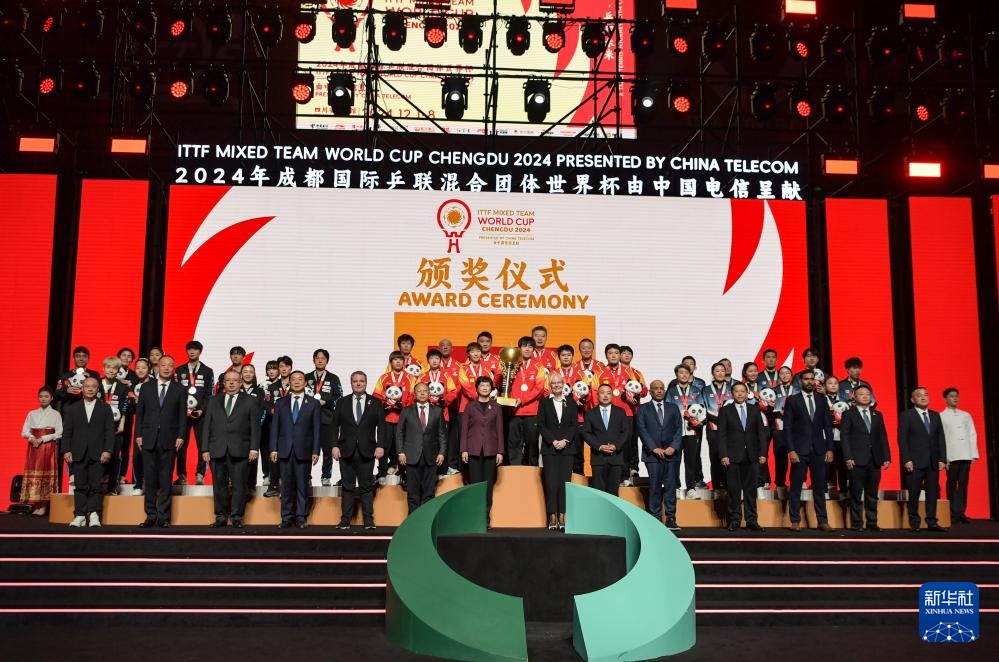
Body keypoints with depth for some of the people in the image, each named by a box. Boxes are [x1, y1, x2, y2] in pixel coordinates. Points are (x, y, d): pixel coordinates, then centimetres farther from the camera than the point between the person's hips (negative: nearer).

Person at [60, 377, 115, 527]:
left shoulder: (105, 408, 9)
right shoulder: (72, 409, 14)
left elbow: (110, 431, 3)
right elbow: (67, 431, 9)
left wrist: (107, 450, -7)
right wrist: (66, 450, -1)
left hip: (97, 454, -1)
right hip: (79, 453, 1)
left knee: (95, 486, -4)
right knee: (80, 486, 1)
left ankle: (94, 515, -2)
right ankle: (80, 516, 4)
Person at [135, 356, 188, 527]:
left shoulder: (180, 390, 6)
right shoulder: (146, 388, 10)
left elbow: (183, 415, 3)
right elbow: (139, 412, 9)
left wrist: (181, 436, -6)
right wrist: (138, 435, 2)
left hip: (169, 440, -1)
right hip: (148, 440, 1)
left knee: (165, 480, 1)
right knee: (150, 480, 4)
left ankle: (163, 517, 5)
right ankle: (150, 516, 10)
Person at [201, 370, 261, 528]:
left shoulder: (250, 401, 9)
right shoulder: (214, 402, 16)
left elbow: (255, 426, 3)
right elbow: (207, 426, 12)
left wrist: (254, 448, -6)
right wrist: (205, 449, 3)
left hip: (239, 451, -2)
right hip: (217, 450, 2)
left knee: (239, 485, -2)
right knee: (219, 485, 4)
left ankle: (236, 517, 6)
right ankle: (221, 517, 12)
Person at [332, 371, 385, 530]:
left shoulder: (375, 403, 6)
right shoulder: (342, 402, 9)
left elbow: (382, 426, 3)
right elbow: (335, 426, 6)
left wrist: (381, 445, -8)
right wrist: (335, 445, -3)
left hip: (367, 451, -1)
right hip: (346, 451, 1)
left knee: (366, 487, 3)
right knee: (347, 486, 5)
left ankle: (368, 520, 8)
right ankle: (345, 520, 11)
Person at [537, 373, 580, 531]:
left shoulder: (571, 403, 10)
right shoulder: (544, 403, 7)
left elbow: (575, 425, 4)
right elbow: (541, 426, 1)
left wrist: (565, 441, -10)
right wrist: (553, 441, -10)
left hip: (567, 448, 1)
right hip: (549, 449, -1)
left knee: (565, 482, -2)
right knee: (551, 483, -5)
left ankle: (562, 517, 1)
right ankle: (552, 518, -2)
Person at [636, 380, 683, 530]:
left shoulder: (673, 408, 16)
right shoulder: (643, 409, 9)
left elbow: (679, 429, 8)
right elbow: (642, 430, 0)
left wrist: (673, 447, -7)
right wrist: (654, 448, -11)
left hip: (672, 453, 2)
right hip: (652, 454, -2)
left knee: (671, 486, -1)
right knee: (655, 486, -3)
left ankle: (671, 519, 2)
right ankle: (656, 519, 0)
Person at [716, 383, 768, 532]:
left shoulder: (755, 410, 12)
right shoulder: (725, 411, 5)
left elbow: (761, 432, 9)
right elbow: (721, 434, 0)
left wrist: (762, 453, -1)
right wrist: (723, 455, -9)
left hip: (751, 455, 2)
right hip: (733, 456, -2)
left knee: (751, 489, 3)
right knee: (734, 489, 0)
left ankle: (751, 520, 9)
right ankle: (735, 520, 6)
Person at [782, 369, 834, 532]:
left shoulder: (821, 401, 11)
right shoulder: (792, 401, 1)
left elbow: (828, 427, 11)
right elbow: (787, 427, -3)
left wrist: (829, 449, 2)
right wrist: (791, 450, -11)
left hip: (818, 450, 3)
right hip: (799, 450, -3)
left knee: (819, 487, 5)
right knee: (796, 487, 1)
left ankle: (822, 521, 11)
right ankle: (795, 521, 6)